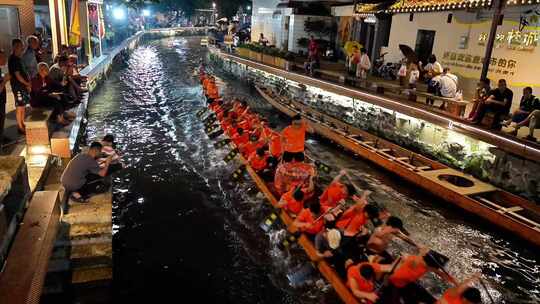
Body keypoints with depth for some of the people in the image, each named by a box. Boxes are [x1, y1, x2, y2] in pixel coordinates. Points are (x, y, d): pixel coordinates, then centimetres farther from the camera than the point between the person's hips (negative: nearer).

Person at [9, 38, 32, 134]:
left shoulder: (19, 58, 12)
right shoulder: (13, 59, -15)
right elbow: (17, 75, -17)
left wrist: (28, 83, 4)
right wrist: (27, 84, -9)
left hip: (24, 86, 9)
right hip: (18, 87, -9)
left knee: (23, 106, 15)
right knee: (20, 107, -3)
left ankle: (23, 123, 25)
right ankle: (20, 127, 5)